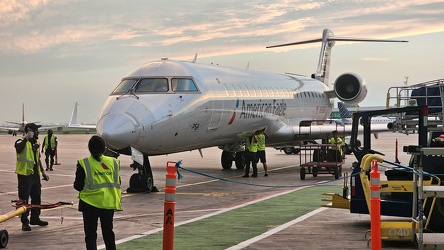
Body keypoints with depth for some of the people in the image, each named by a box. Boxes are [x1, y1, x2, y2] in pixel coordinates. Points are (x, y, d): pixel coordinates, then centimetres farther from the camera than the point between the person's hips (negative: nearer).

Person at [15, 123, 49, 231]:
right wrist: (26, 138, -47)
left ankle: (35, 218, 29)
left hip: (35, 174, 8)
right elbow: (18, 149, -36)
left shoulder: (36, 143, 14)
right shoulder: (22, 142, -11)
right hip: (25, 174, -8)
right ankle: (24, 222, 3)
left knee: (37, 198, 15)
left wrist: (43, 172, 21)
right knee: (24, 199, -2)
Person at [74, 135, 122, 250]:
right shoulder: (113, 162, 1)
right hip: (109, 202, 3)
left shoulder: (83, 164, -10)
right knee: (108, 231, 17)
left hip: (90, 203, -3)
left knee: (90, 234, 4)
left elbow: (78, 186, -8)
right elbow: (117, 184, 5)